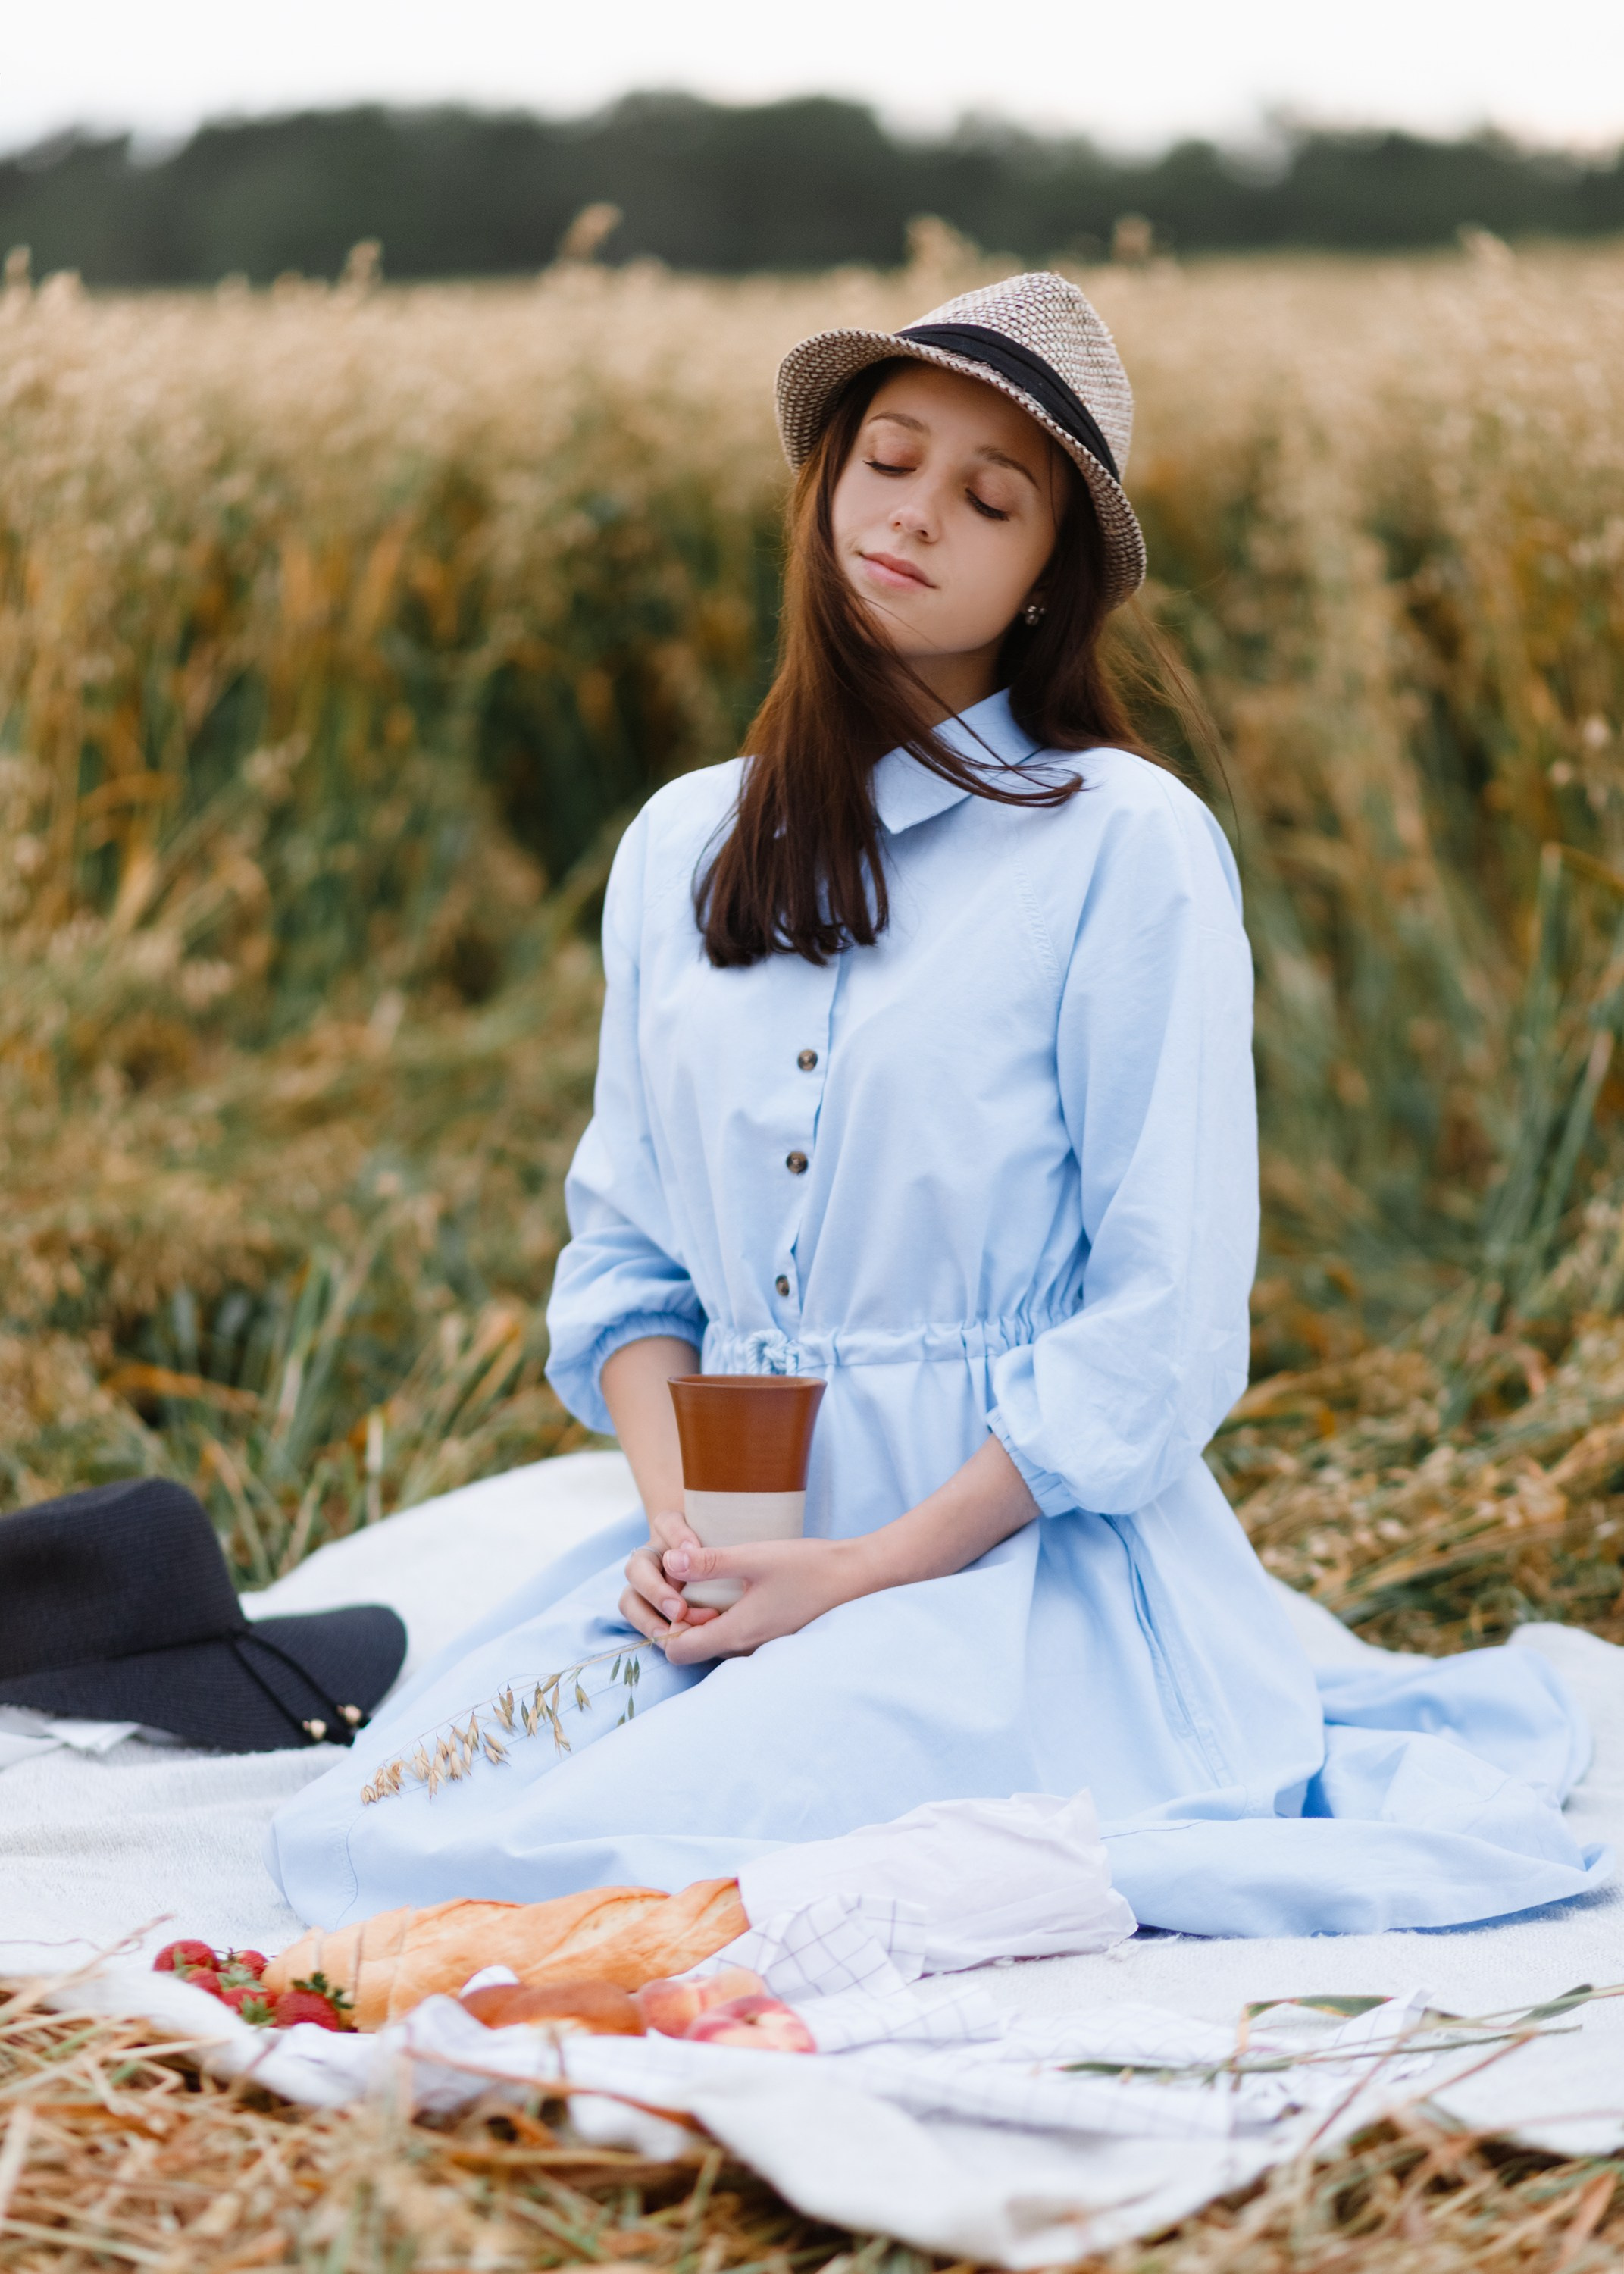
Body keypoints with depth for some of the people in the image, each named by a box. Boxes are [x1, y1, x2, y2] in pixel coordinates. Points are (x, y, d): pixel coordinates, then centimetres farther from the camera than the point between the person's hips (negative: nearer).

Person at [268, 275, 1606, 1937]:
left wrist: (871, 1570, -15)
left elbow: (1164, 1323, -9)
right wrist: (673, 1515, -7)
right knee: (346, 1835, -15)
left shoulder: (1127, 845, -6)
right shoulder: (681, 847, 11)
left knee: (576, 1867, -26)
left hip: (1019, 1552, -5)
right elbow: (622, 1240, 13)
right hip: (730, 1547, 5)